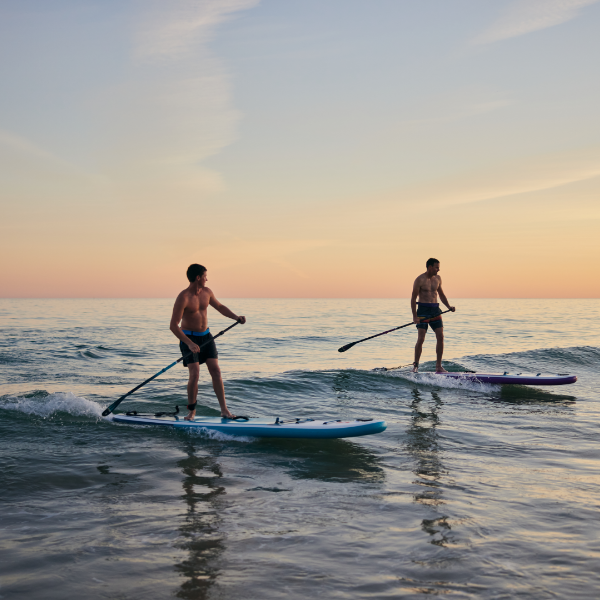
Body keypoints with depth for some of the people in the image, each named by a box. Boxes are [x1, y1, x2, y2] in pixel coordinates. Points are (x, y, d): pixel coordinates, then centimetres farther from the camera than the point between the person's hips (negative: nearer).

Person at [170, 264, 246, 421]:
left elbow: (219, 307, 20)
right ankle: (191, 411, 2)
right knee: (195, 374, -15)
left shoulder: (206, 292, 2)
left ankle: (224, 410, 1)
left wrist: (235, 317, 6)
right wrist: (189, 343, -29)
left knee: (216, 371, -3)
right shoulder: (183, 298, -19)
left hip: (206, 336, 6)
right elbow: (173, 326, -22)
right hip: (189, 338, -6)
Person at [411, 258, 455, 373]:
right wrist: (414, 316, -15)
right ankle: (415, 365, 2)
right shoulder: (420, 280, -8)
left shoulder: (438, 278, 10)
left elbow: (441, 294, 23)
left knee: (440, 337, -2)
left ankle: (438, 366, 5)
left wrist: (449, 306, 8)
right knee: (421, 338, -10)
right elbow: (413, 298, -7)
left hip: (435, 309, 6)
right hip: (423, 309, -6)